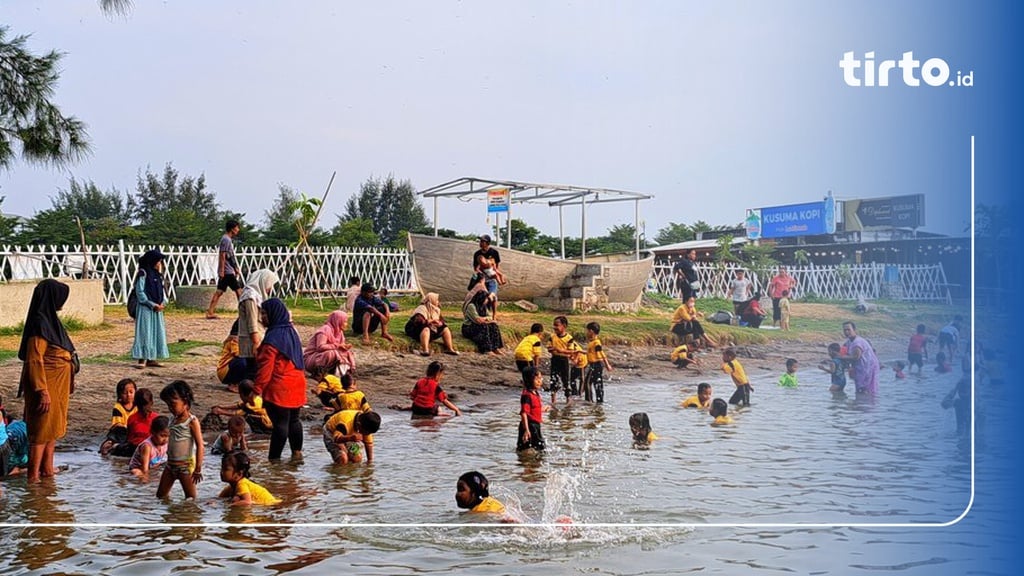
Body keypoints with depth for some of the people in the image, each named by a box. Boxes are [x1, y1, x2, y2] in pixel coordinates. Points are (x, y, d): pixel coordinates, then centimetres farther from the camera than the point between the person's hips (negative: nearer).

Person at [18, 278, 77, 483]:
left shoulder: (49, 320, 10)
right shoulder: (40, 324, -20)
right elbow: (34, 361, -22)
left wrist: (67, 385, 22)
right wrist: (42, 391, -24)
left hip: (56, 386, 10)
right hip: (46, 386, -10)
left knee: (53, 428, 17)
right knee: (42, 430, -4)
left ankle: (47, 468, 26)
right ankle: (33, 476, 1)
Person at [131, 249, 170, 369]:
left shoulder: (158, 274, 14)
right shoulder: (143, 273, -9)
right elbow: (139, 292, -12)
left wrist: (163, 302, -2)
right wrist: (152, 304, -14)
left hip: (157, 309, 7)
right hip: (146, 308, -7)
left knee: (157, 332, 7)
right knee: (145, 333, -6)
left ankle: (151, 359, 13)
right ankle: (142, 359, -2)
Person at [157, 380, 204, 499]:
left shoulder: (192, 421, -13)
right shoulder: (174, 419, 8)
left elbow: (200, 446, -16)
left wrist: (198, 469, -18)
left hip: (186, 465, -8)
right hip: (171, 464, 8)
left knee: (190, 498, -1)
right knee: (160, 495, 10)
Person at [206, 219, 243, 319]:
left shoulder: (229, 239, 18)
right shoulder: (226, 240, -13)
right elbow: (222, 256, -18)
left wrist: (236, 269, 25)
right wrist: (221, 270, -22)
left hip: (224, 272, 10)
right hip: (227, 271, -10)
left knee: (219, 291, 6)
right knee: (238, 289, -2)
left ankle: (210, 312, 4)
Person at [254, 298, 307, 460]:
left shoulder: (273, 337, -16)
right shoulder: (291, 332, 12)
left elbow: (266, 366, -18)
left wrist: (257, 389, -14)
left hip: (279, 388, -9)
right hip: (296, 385, 9)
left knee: (280, 423, -6)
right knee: (293, 420, 16)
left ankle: (274, 458, -2)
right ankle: (297, 453, 23)